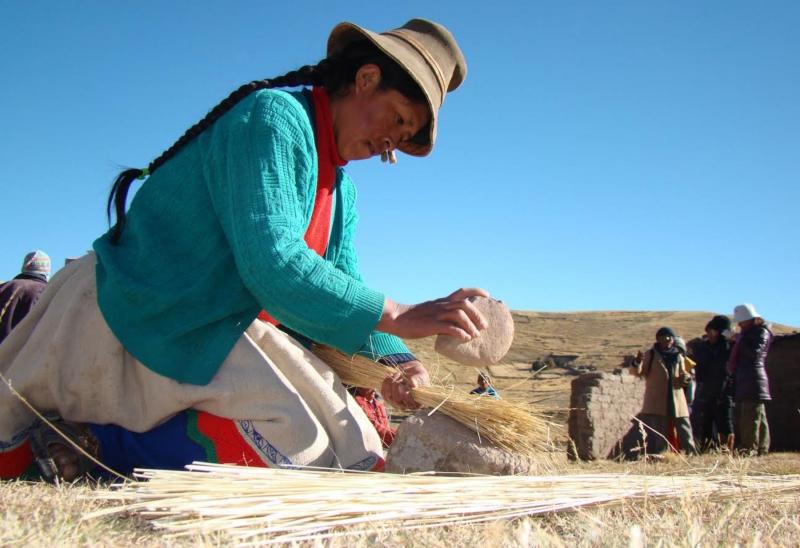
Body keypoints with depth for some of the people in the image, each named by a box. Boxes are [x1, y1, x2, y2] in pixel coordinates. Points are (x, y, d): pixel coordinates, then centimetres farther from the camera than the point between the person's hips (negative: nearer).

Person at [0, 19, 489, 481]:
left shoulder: (340, 190, 14)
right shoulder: (274, 116, -15)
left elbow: (343, 295, 9)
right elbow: (270, 262, -28)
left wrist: (394, 360, -11)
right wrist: (397, 318, -28)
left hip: (226, 328, 10)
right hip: (160, 320, -10)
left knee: (358, 456, 5)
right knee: (293, 450, -22)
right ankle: (91, 432, -9)